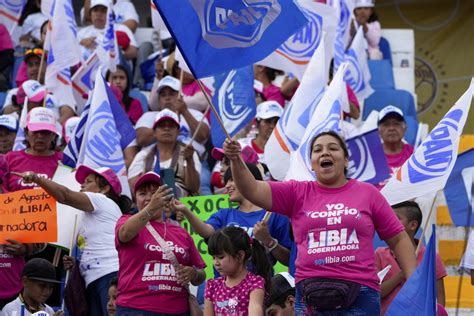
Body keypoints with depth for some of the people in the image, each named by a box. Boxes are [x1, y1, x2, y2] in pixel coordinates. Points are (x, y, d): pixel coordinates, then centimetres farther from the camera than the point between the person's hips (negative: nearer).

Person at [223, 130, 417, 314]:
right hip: (310, 295, 1)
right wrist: (236, 160, -17)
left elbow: (398, 239, 12)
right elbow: (253, 190, 1)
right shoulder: (298, 193, 12)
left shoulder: (368, 193, 10)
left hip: (359, 295, -1)